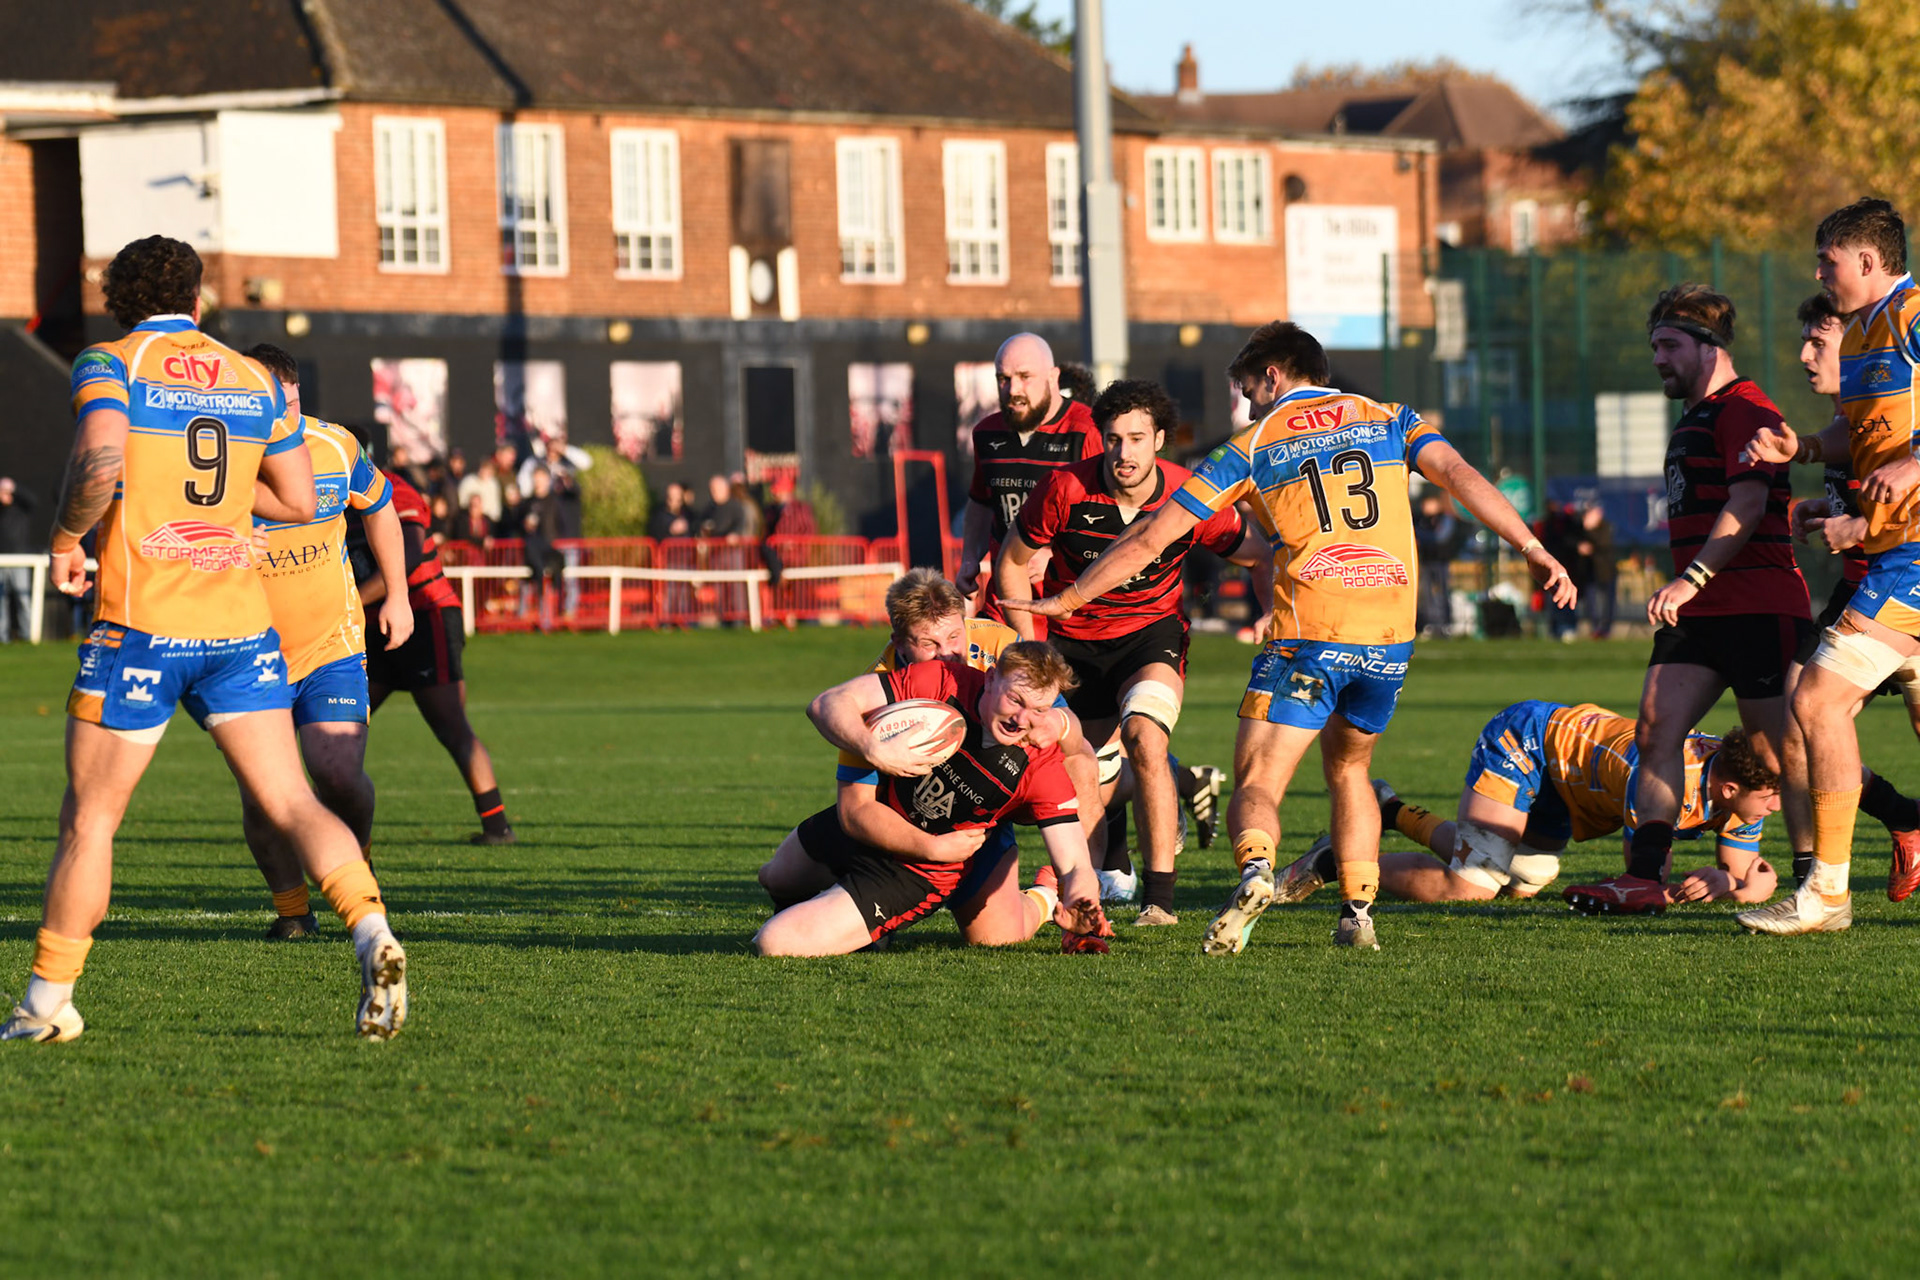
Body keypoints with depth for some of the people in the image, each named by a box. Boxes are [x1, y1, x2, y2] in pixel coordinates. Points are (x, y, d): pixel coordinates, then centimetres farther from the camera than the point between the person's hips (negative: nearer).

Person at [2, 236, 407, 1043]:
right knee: (291, 803, 0)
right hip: (238, 624, 3)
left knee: (89, 818, 6)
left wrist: (66, 536, -2)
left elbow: (99, 465, -19)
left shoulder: (110, 364, -2)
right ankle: (373, 938, -22)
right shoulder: (255, 380, 12)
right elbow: (298, 501, 15)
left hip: (139, 624, -3)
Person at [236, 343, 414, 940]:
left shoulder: (335, 447, -7)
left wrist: (397, 596, 14)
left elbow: (379, 505, 14)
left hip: (331, 645, 1)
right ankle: (290, 905, 16)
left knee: (339, 777, -14)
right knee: (260, 796, -8)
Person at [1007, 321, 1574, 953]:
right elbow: (1459, 475, -1)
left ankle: (1255, 868, -35)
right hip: (1391, 638, 3)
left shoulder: (1248, 449, 10)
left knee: (1257, 783, -3)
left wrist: (1066, 600, 18)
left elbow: (1148, 538, 10)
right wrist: (1533, 550, -4)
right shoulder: (1388, 421, 16)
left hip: (1309, 634, -3)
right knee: (1347, 765, 26)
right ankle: (1358, 910, 15)